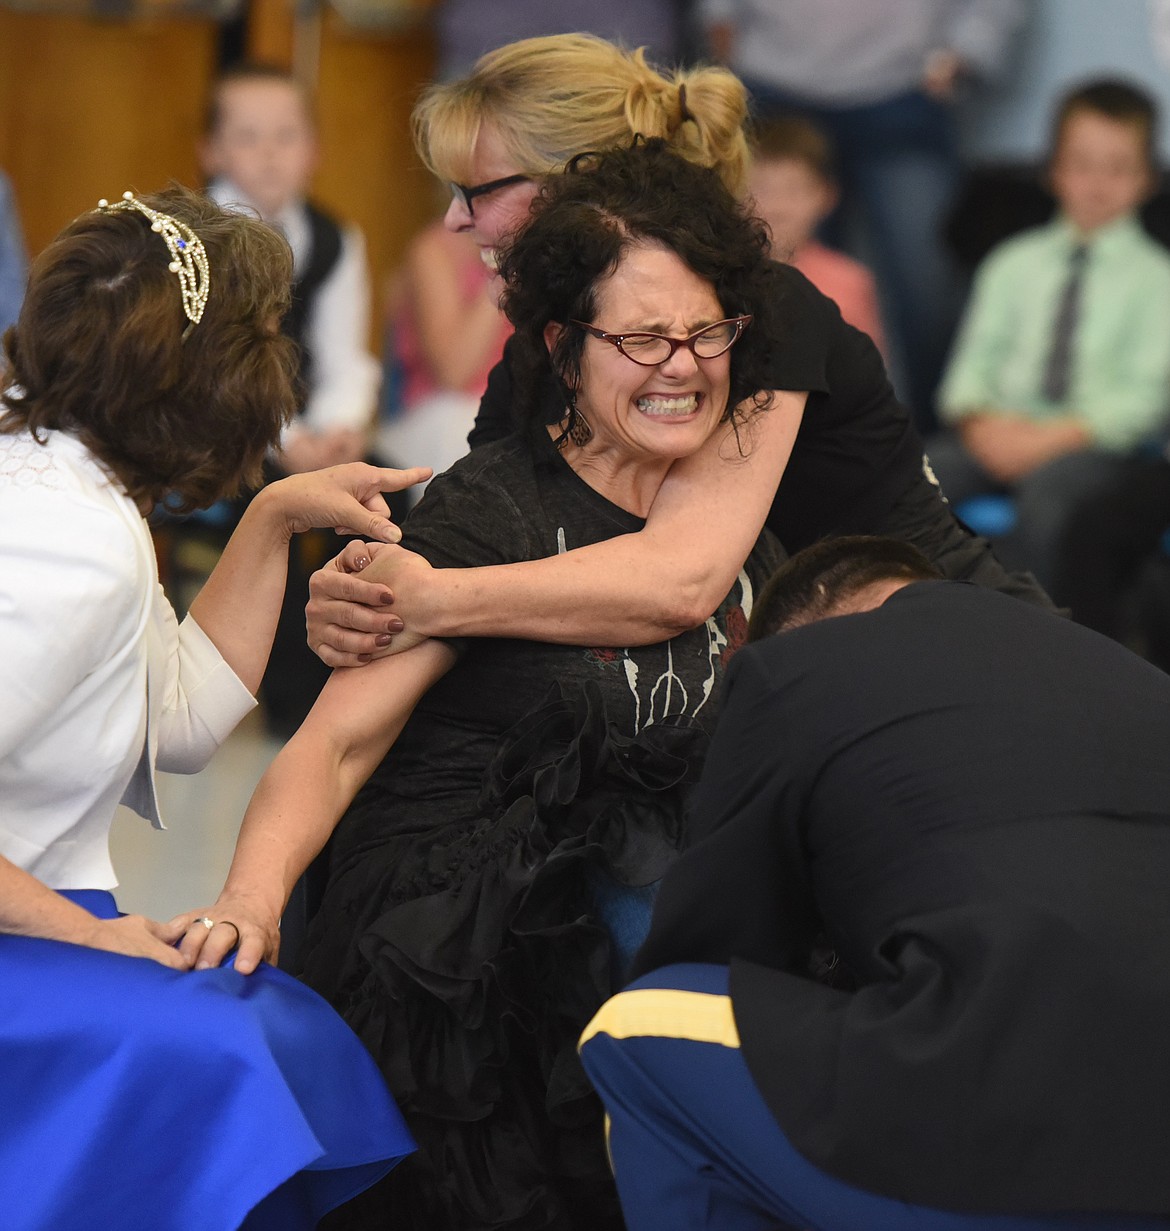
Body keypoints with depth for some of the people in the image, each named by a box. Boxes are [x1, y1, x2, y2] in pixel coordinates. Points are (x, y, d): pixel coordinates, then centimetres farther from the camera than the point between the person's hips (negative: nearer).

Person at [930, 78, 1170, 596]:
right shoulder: (1014, 264, 18)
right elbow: (975, 361, 12)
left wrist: (1055, 435, -16)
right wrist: (981, 420, -10)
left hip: (1091, 441, -4)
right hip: (1003, 431, 4)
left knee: (1048, 485, -37)